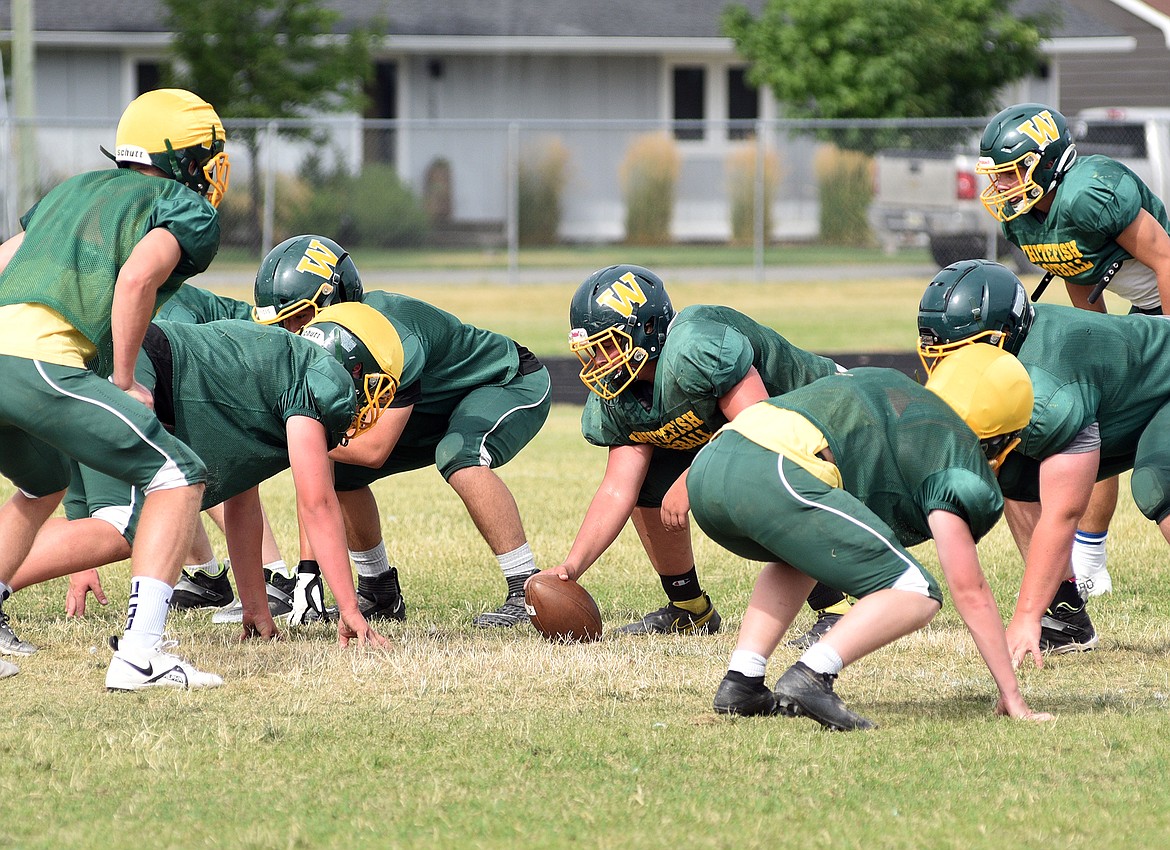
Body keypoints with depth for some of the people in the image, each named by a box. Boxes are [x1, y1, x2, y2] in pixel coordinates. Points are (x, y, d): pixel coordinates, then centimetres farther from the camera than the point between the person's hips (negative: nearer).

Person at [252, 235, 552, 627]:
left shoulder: (391, 334, -37)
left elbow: (375, 450, -34)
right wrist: (307, 570, -19)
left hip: (513, 385, -8)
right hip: (437, 405, 8)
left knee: (460, 456, -36)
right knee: (339, 468, -4)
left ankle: (529, 592, -29)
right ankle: (379, 592, 14)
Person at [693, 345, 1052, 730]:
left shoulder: (889, 384, 32)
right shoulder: (956, 451, 10)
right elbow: (969, 589, 8)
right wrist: (1011, 695, 12)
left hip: (706, 467, 8)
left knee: (798, 559, 38)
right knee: (916, 597, 1)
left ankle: (741, 683, 21)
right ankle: (809, 678, -18)